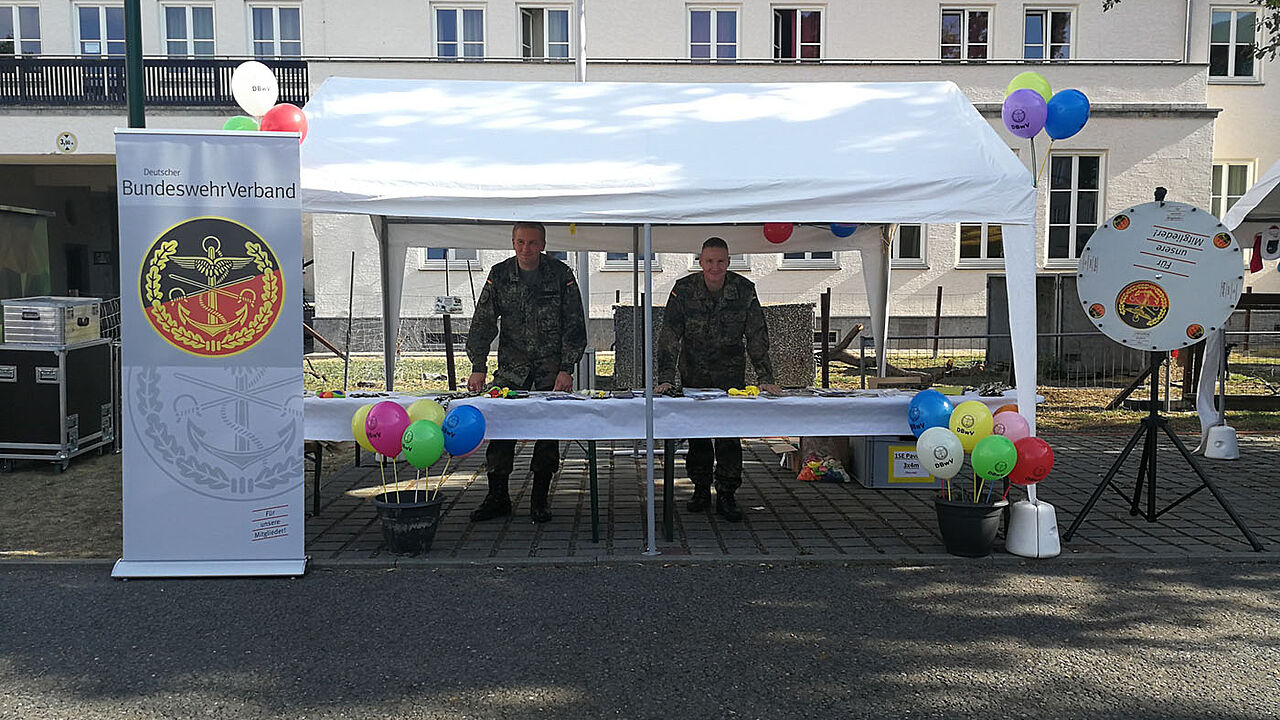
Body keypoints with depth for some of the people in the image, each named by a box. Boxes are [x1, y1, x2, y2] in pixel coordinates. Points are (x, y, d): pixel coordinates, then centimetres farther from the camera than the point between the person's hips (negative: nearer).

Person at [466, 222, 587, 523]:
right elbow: (482, 323, 1)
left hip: (552, 364, -2)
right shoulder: (499, 275, 1)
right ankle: (497, 497, 6)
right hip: (512, 363, 2)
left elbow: (574, 326, -3)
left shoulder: (561, 275, -4)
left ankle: (539, 499, 9)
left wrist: (566, 369, -11)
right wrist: (478, 367, -8)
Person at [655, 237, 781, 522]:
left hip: (731, 375, 0)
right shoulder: (684, 289, -12)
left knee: (730, 434, -5)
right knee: (696, 434, 6)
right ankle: (701, 490, 21)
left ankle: (727, 495, 5)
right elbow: (669, 336, -13)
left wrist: (765, 378, -15)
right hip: (693, 374, 1)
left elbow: (757, 337, -8)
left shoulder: (744, 290, -11)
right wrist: (666, 378, -21)